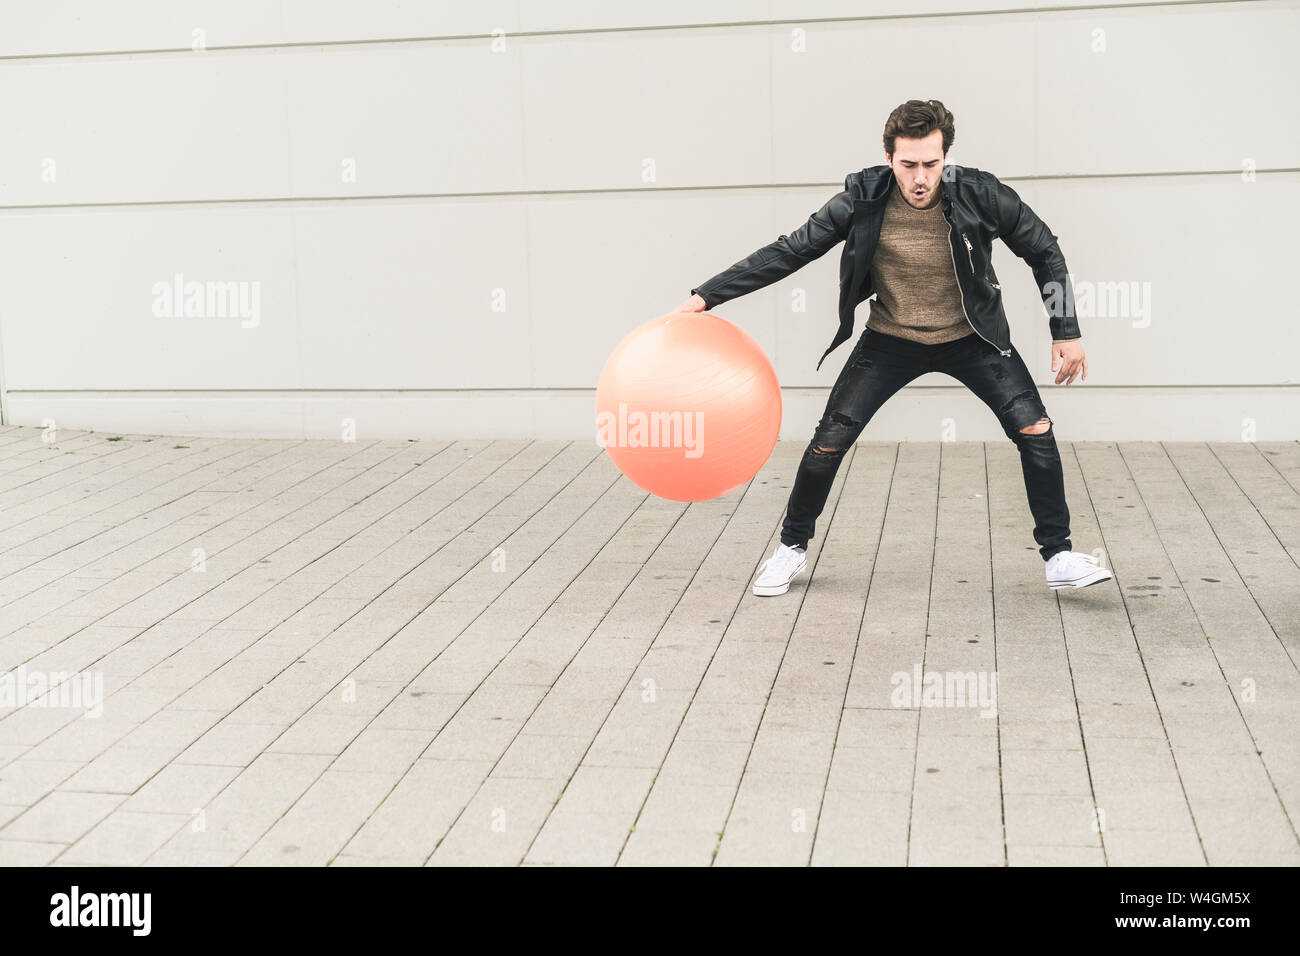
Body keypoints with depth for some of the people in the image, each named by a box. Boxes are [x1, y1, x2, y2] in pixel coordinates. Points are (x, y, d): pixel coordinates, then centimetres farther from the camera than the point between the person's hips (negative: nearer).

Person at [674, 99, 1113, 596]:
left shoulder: (980, 195, -21)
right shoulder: (862, 201, -20)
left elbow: (1043, 251, -5)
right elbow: (789, 252, -12)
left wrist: (1066, 331, -5)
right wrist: (705, 295, -15)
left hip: (970, 338, 0)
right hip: (891, 340, 0)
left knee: (1035, 430, -12)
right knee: (829, 441, -5)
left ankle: (1059, 555, 5)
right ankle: (792, 546, 18)